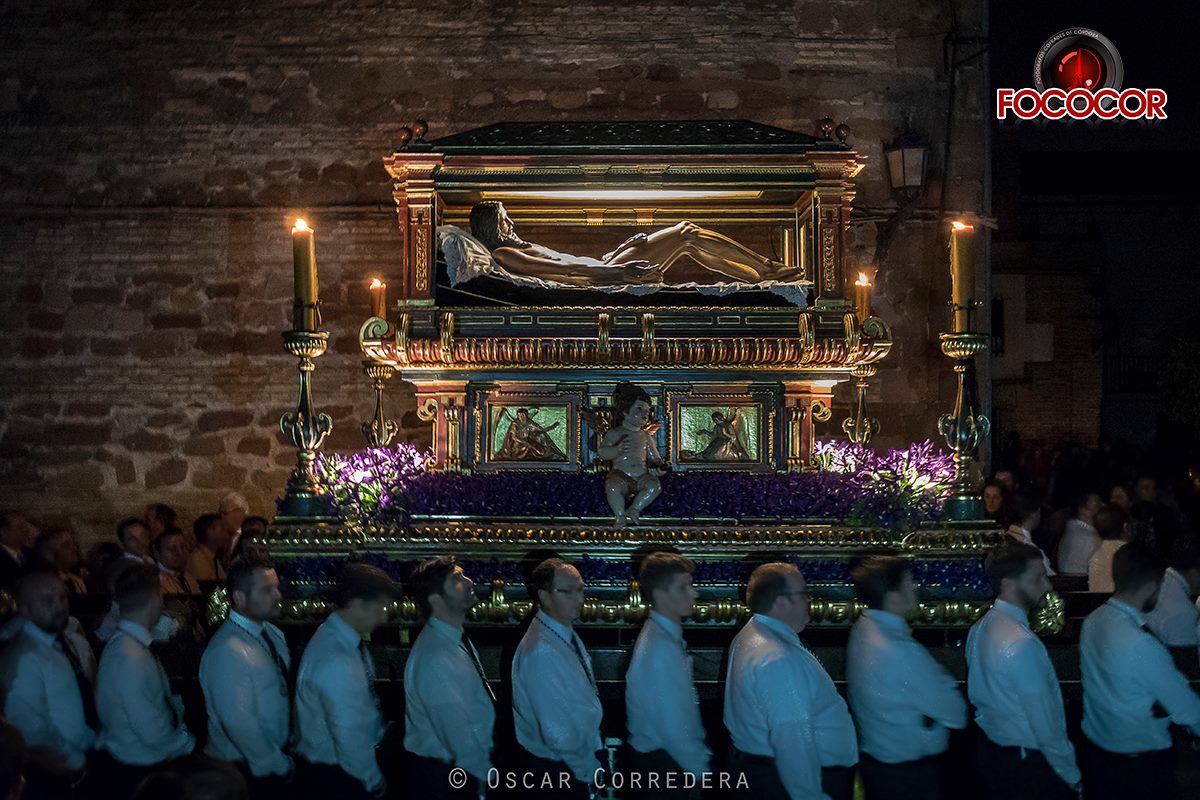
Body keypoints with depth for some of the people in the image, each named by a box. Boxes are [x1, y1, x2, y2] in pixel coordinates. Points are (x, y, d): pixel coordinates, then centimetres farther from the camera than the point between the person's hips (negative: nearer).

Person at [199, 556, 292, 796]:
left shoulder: (273, 634, 3)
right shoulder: (228, 652, -24)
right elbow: (239, 723, -26)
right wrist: (280, 765, -16)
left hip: (276, 758, 8)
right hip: (246, 772, -8)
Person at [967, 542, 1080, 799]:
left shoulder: (980, 628, 0)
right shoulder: (1023, 645, -27)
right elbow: (1047, 728, -23)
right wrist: (1073, 778, -13)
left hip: (989, 750, 8)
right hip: (1027, 765, -8)